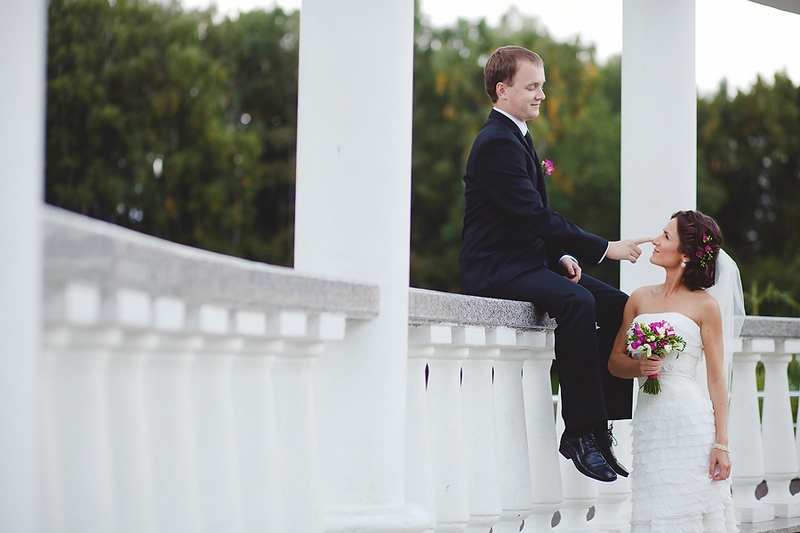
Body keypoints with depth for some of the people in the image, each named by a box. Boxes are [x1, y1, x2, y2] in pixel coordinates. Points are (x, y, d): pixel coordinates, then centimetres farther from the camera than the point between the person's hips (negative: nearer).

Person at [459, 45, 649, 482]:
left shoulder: (516, 136, 18)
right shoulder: (497, 143, -15)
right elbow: (535, 215, -23)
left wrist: (562, 256, 3)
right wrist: (604, 249, -21)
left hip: (527, 262, 10)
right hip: (495, 270, -10)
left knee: (617, 306, -1)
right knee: (577, 302, -33)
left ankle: (599, 425, -2)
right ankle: (581, 432, -31)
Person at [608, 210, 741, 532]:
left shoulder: (704, 304, 1)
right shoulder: (640, 299, 14)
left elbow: (716, 378, -1)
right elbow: (615, 362, 17)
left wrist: (721, 443, -7)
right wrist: (639, 367, -6)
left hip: (691, 420, -4)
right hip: (649, 418, 4)